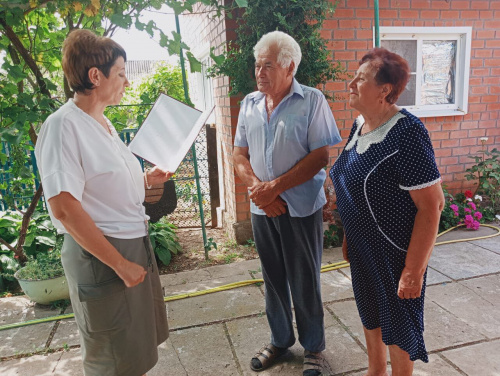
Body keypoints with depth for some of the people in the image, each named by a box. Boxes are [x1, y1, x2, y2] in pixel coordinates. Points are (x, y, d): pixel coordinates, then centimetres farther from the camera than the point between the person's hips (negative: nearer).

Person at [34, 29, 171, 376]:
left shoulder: (103, 122, 9)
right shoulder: (64, 125, -17)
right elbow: (64, 208, -23)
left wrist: (145, 180, 3)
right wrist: (120, 263, -21)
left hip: (135, 244, 8)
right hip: (101, 256, -8)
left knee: (139, 344, 23)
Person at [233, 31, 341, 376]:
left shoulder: (312, 100, -7)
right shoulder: (250, 103, 7)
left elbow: (320, 157, -13)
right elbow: (240, 155, 7)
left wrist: (274, 187, -17)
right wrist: (258, 188, -10)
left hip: (301, 208, -4)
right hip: (262, 208, 4)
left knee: (305, 282, 8)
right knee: (273, 279, 17)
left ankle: (314, 347, 30)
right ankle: (281, 339, 37)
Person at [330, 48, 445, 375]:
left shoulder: (406, 133, -23)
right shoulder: (359, 125, 3)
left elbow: (431, 206, -23)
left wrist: (414, 270, -22)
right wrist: (348, 237, 16)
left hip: (396, 251, -8)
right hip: (363, 247, 8)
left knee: (398, 325, 13)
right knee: (370, 314, 24)